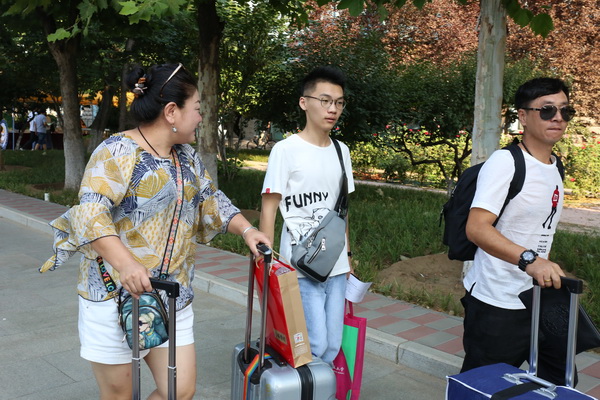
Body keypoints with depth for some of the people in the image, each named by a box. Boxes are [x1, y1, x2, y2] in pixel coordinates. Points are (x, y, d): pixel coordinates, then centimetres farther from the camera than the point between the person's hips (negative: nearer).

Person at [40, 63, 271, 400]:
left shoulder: (187, 157, 12)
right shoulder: (118, 151, -13)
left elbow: (212, 200, 19)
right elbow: (90, 213, -23)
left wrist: (246, 229, 2)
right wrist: (125, 264, -37)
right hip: (116, 294, -6)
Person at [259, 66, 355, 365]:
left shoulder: (341, 151, 10)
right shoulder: (286, 150, -8)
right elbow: (269, 208, -8)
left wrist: (347, 255, 17)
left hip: (336, 266, 6)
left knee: (333, 344, 9)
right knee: (315, 344, -7)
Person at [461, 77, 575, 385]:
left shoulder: (555, 168, 10)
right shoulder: (504, 162, -16)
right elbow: (476, 228, -28)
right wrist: (529, 260, -38)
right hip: (496, 305, -8)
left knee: (559, 383, 18)